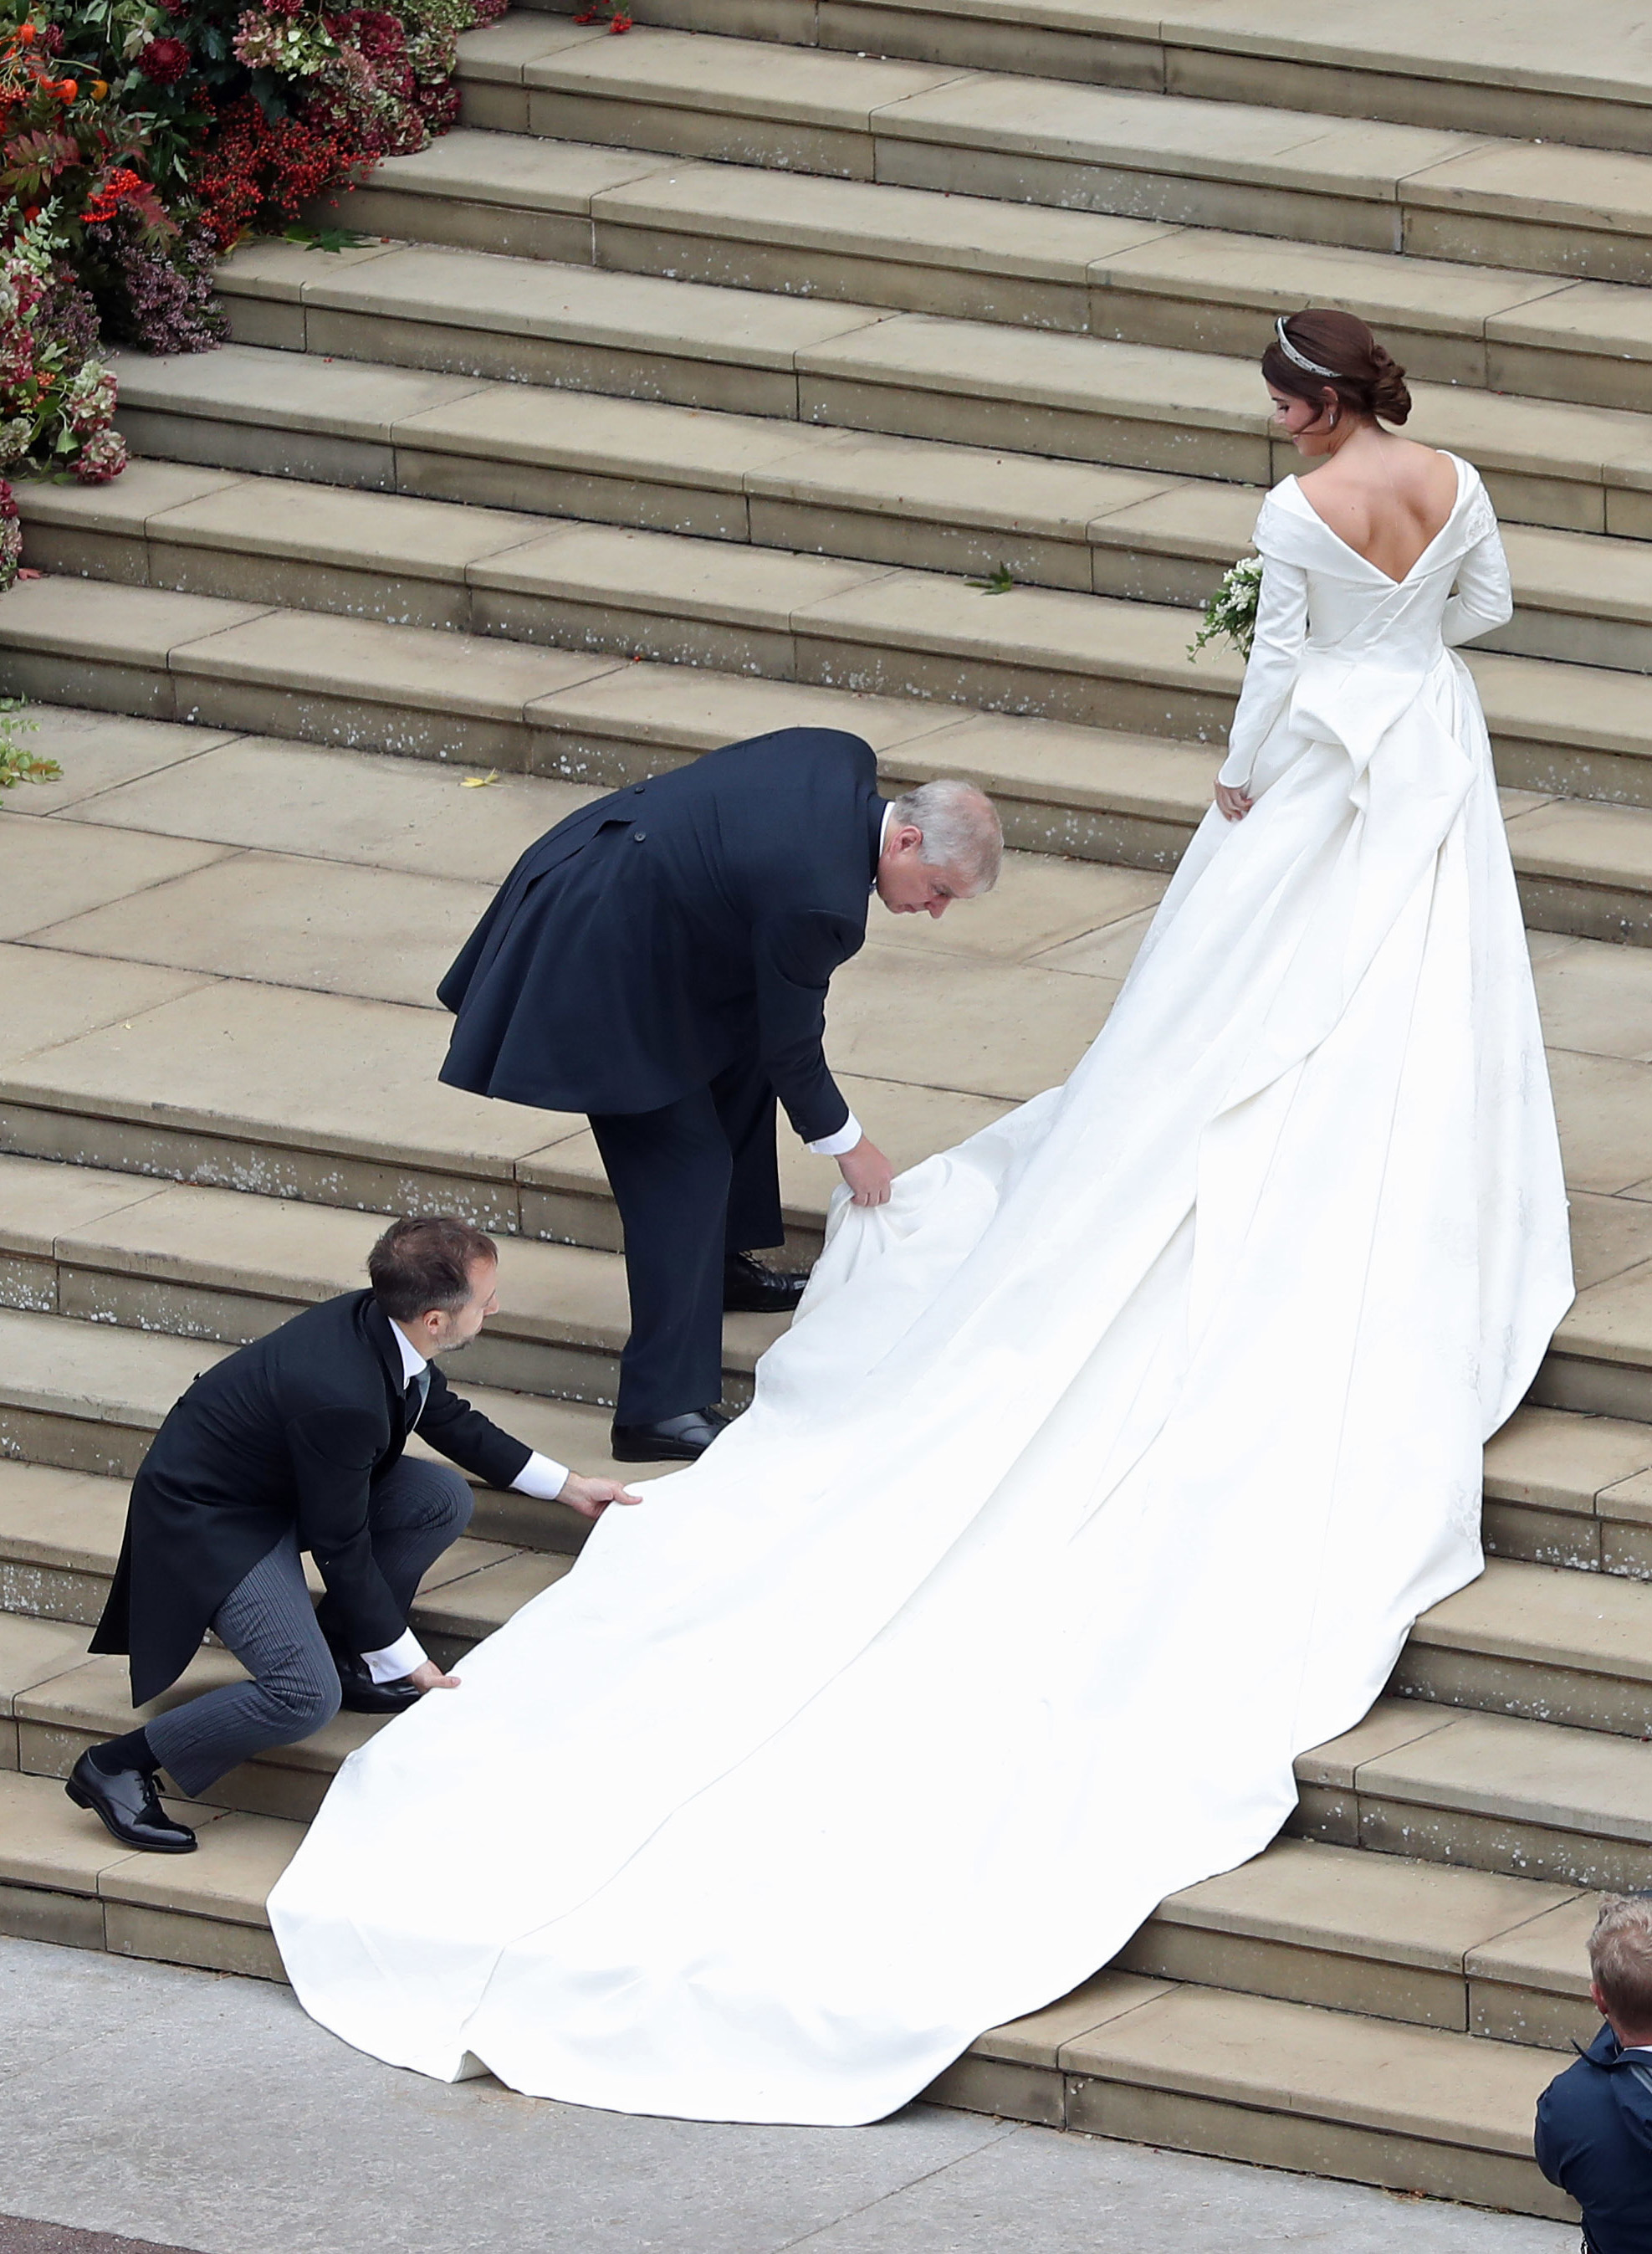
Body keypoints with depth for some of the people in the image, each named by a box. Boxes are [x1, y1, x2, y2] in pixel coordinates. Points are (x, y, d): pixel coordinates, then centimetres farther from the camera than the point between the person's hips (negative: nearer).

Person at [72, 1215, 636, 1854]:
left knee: (444, 1500, -3)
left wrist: (569, 1486, 17)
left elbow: (450, 1420, 13)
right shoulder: (340, 1398, -36)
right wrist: (409, 1665, -13)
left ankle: (339, 1654, 13)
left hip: (283, 1488, 9)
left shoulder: (375, 1323, -10)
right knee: (304, 1698, -22)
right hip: (207, 1522, -9)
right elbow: (343, 1549, -24)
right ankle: (118, 1765, -6)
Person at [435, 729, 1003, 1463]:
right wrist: (848, 1144, 2)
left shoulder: (845, 762, -4)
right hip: (599, 958, -10)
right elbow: (792, 1048, -14)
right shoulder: (818, 897, -28)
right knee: (683, 1167, -7)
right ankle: (661, 1408, -4)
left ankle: (721, 1263, 41)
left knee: (738, 1055, 24)